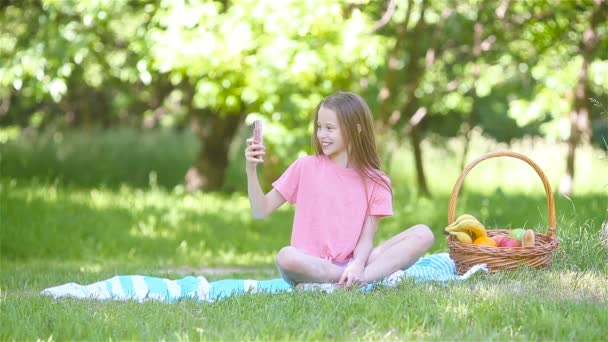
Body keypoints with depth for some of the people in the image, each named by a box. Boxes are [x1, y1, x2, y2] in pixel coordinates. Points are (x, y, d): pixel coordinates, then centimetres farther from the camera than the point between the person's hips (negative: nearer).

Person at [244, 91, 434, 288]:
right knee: (286, 257, -38)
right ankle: (381, 274, -27)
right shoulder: (305, 167, 5)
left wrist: (357, 265, -24)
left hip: (350, 264, 1)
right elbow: (261, 211, 6)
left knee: (423, 235, -18)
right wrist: (251, 169, -8)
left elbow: (366, 238, -3)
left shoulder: (374, 181, 5)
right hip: (311, 264, -1)